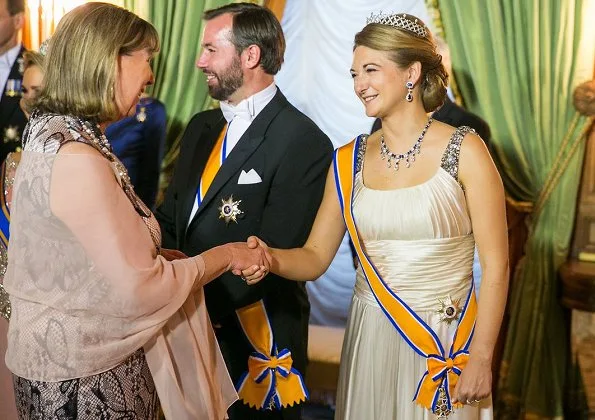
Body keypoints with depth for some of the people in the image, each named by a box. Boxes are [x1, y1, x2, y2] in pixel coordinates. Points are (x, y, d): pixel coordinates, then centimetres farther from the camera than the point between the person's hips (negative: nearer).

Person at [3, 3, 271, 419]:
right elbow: (141, 289, -24)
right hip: (85, 378, -9)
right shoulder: (77, 159, -25)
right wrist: (225, 255, -11)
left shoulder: (53, 134, 5)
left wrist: (152, 254, 1)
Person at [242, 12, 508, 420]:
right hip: (371, 335, 3)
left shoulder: (464, 150, -10)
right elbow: (315, 256, 3)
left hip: (448, 338, -3)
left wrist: (481, 358, -11)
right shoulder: (349, 161, 1)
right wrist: (271, 259, -18)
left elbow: (495, 264, -9)